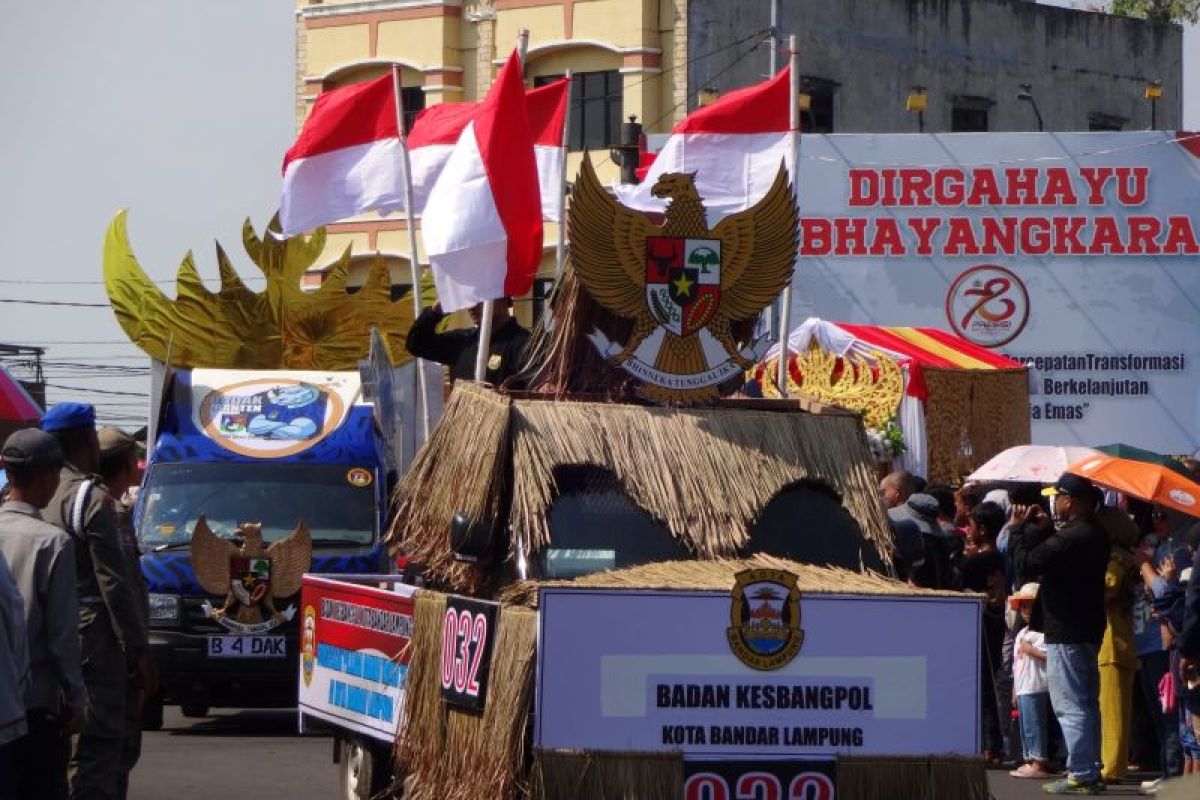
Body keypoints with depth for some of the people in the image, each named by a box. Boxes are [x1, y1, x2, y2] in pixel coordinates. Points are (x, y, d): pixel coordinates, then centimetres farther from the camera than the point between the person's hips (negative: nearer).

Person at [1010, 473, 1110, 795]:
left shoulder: (1071, 537, -21)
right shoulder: (1095, 536, 11)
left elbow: (1026, 563, -20)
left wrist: (1019, 528, -6)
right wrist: (1042, 528, 14)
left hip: (1065, 634, -10)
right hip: (1089, 631, 10)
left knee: (1070, 707, -8)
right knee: (1086, 704, 16)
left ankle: (1080, 774, -9)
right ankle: (1091, 771, 22)